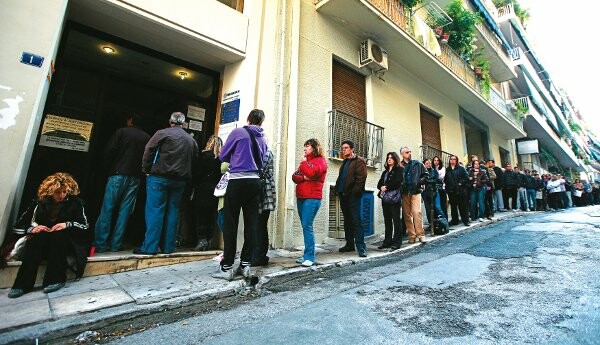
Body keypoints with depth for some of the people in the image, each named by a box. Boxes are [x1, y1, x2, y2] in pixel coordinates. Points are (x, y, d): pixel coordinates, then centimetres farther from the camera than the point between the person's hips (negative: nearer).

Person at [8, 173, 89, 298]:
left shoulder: (75, 202, -5)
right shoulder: (39, 203, -1)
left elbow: (84, 225, -6)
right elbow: (19, 226, -1)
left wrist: (67, 224, -23)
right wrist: (32, 229, -21)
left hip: (67, 242, -2)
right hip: (43, 243, 2)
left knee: (58, 235, -32)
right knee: (36, 238, -28)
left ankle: (56, 279, -27)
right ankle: (23, 284, -26)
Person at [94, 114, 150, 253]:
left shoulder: (121, 132, 2)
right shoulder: (147, 137, 8)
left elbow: (109, 151, -4)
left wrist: (111, 167, 11)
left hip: (118, 174, -2)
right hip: (135, 177, 3)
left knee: (107, 209, 2)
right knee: (125, 211, 5)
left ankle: (100, 245, 2)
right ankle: (115, 245, 8)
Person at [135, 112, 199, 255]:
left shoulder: (162, 133, 0)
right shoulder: (191, 139, 13)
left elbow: (149, 151, -5)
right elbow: (194, 159, 14)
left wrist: (146, 170, 3)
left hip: (160, 177, -4)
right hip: (180, 180, 4)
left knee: (155, 210, -1)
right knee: (172, 211, 8)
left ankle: (149, 247, 1)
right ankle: (168, 247, 13)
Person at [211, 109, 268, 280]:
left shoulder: (238, 132, -1)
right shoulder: (262, 138, 13)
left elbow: (223, 156, 6)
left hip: (237, 181, -4)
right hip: (255, 181, 5)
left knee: (230, 224, 0)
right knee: (251, 224, 6)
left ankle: (226, 267, 4)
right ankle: (245, 265, 12)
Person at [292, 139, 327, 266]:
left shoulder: (320, 161, 0)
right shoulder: (305, 161, 20)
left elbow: (311, 173, -18)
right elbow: (294, 176, 11)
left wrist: (304, 162, -3)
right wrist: (303, 178, -9)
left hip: (312, 198, -7)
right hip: (301, 198, 7)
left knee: (307, 226, -12)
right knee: (306, 227, 8)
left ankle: (309, 257, -4)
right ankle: (309, 255, 16)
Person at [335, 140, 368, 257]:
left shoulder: (359, 161, -2)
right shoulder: (345, 162, 22)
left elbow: (361, 178, -12)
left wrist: (354, 192, -16)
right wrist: (338, 189, 11)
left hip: (353, 196, -8)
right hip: (343, 195, 8)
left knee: (356, 221, -8)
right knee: (347, 221, 12)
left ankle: (361, 247, -3)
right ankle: (349, 244, 21)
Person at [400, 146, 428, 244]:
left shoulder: (418, 164, 10)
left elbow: (426, 175, 11)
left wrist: (419, 182, -3)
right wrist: (400, 185, -11)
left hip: (415, 192, 0)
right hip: (404, 193, 1)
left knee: (417, 212, -11)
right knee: (407, 215, 4)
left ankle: (420, 234, -1)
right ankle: (411, 235, 13)